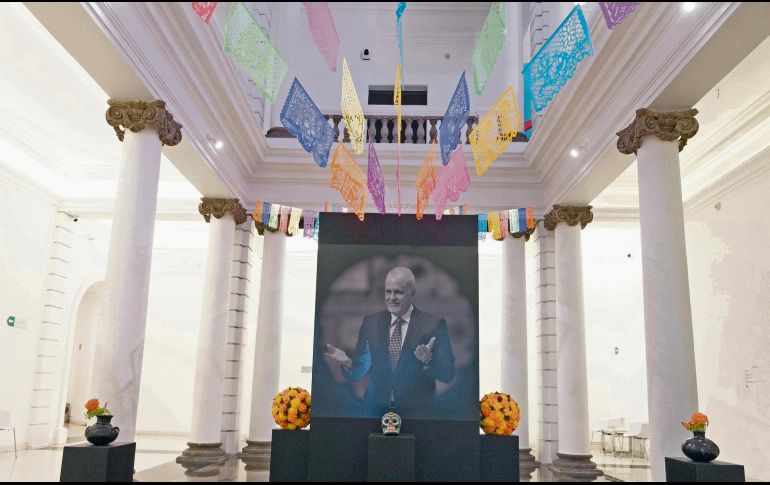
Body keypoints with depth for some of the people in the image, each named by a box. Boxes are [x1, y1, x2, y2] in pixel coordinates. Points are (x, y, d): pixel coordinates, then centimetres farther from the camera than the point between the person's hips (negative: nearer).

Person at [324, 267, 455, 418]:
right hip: (376, 410, 3)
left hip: (416, 413, -2)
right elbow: (358, 373, 4)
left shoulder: (433, 324, -7)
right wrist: (347, 362, -17)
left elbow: (448, 374, -10)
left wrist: (428, 360, -29)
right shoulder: (370, 323, 2)